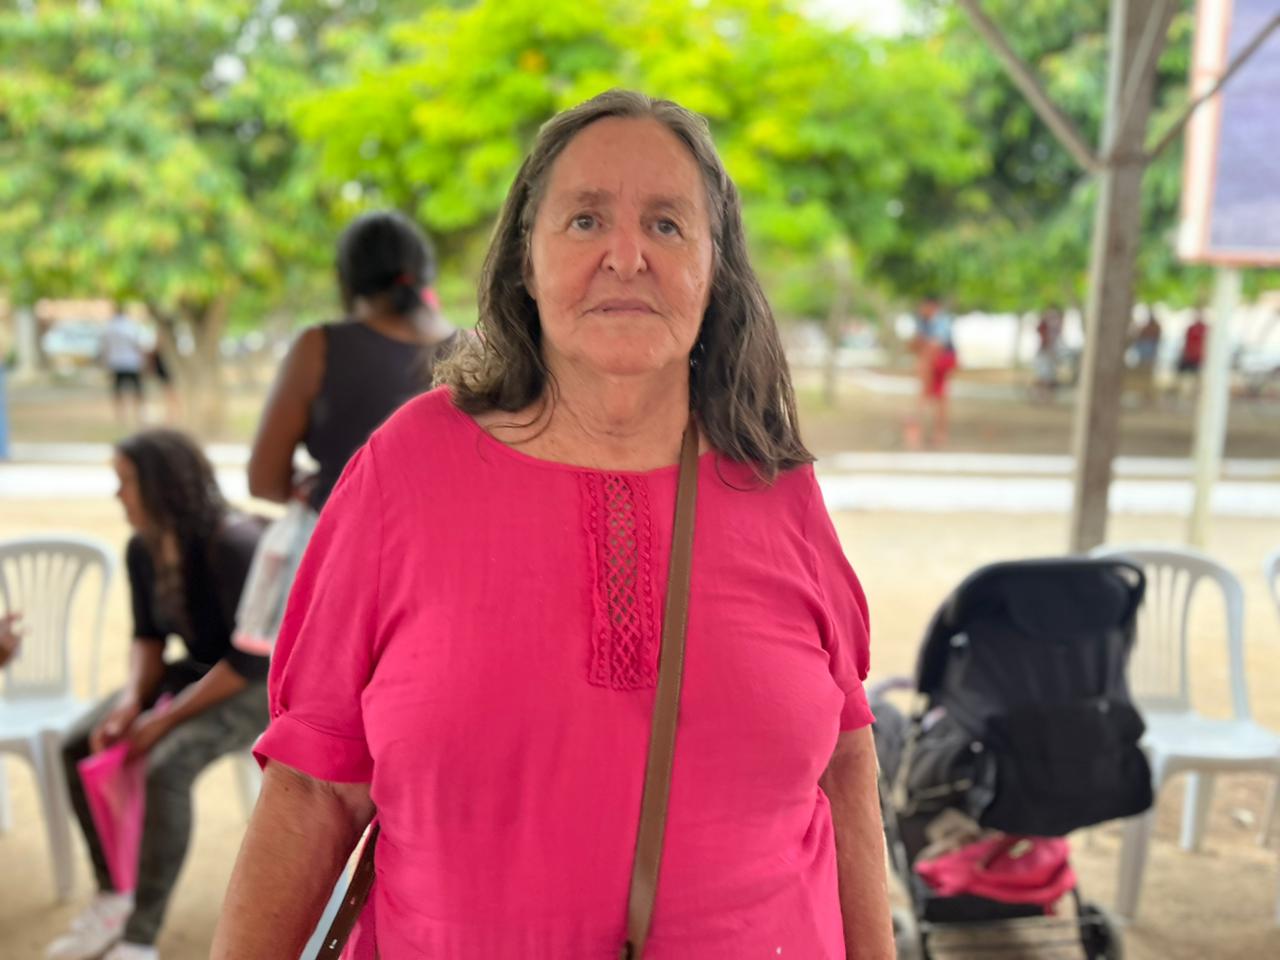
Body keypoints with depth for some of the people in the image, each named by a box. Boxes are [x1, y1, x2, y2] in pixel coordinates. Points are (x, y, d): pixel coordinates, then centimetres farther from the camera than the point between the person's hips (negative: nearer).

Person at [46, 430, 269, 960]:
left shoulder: (233, 545, -28)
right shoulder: (142, 548, -4)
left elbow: (253, 658, -28)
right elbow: (147, 636, 9)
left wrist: (168, 719, -22)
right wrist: (130, 701, -11)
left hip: (263, 683, -8)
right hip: (197, 670, 8)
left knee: (165, 767, -30)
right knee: (77, 747, -6)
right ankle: (113, 895, 8)